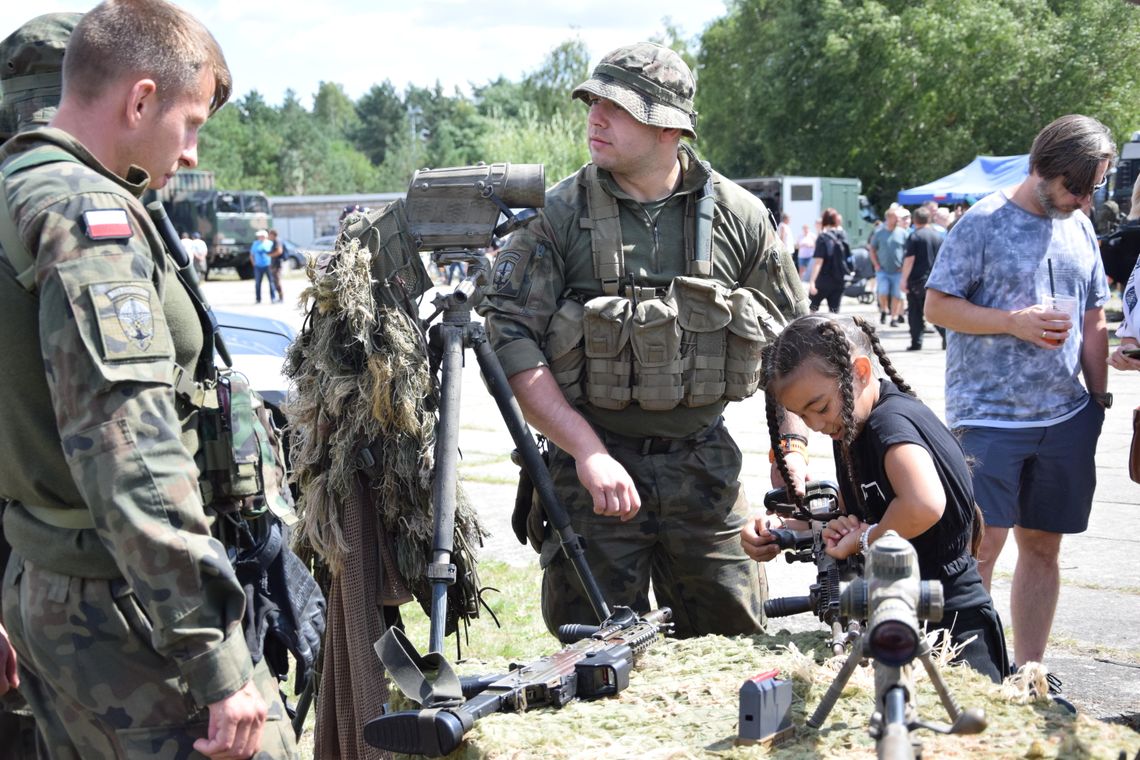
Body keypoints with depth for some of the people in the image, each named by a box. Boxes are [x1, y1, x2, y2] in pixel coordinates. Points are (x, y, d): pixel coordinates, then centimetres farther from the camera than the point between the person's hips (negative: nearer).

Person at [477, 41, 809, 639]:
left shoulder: (740, 217, 2)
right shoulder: (557, 214, -5)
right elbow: (511, 342, -11)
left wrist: (792, 448, 1)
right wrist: (589, 452, -18)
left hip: (705, 467, 2)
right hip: (590, 465, -2)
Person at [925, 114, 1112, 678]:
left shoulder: (1081, 228, 13)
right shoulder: (983, 222, -5)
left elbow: (1093, 323, 18)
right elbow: (937, 306, -7)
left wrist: (1100, 398, 13)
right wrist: (1016, 323, -16)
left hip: (1066, 416, 6)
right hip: (990, 414, -6)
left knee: (1042, 545, 9)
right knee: (983, 543, -9)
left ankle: (1027, 672, 19)